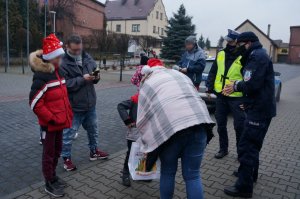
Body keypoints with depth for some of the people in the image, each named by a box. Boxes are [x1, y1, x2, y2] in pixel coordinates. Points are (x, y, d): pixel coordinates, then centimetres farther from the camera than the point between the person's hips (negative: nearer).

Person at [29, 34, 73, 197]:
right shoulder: (41, 76, -19)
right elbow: (34, 103, -21)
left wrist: (69, 113, 11)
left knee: (57, 151, 20)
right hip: (49, 123, -8)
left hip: (60, 121, 8)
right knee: (49, 153, 7)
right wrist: (51, 118, -19)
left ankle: (53, 176, 39)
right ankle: (49, 184, 23)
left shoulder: (58, 72, 7)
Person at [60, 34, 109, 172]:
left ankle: (94, 151, 42)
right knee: (69, 133, 7)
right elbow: (65, 84, -22)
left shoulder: (87, 57, 5)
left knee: (93, 130, 22)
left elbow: (95, 71, 14)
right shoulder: (63, 62, -15)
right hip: (73, 106, -6)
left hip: (90, 103, 7)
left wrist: (96, 77, -8)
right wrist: (82, 79, -26)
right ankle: (66, 158, 24)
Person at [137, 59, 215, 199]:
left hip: (170, 127, -3)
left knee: (167, 172, 18)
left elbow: (142, 118, 19)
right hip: (198, 123, 3)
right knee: (193, 175, 12)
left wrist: (146, 144, 31)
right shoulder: (180, 75, 32)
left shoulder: (147, 85, 21)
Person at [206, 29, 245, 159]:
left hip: (236, 97, -5)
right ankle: (223, 149, 29)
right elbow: (213, 72, 11)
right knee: (221, 125, 13)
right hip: (220, 96, 5)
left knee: (239, 126, 4)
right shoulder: (221, 54, 6)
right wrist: (209, 87, 3)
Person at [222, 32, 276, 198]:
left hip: (260, 110, -11)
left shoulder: (258, 56, -16)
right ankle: (250, 174, 38)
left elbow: (252, 84, -26)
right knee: (252, 144, 22)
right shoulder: (257, 56, 18)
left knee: (246, 146, -8)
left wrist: (236, 86, -9)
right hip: (259, 108, 11)